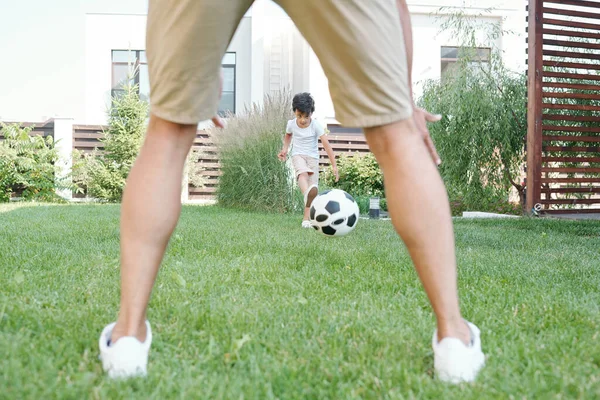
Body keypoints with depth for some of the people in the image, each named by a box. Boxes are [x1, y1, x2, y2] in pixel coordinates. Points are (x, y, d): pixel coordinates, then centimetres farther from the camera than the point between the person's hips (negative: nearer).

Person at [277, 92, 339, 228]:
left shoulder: (316, 125, -14)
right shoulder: (291, 124, -5)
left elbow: (326, 145, -18)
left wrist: (334, 165, -23)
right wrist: (285, 149, 4)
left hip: (313, 157, 0)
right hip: (298, 155, 0)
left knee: (314, 188, -8)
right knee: (303, 173, -34)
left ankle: (306, 218, 0)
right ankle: (307, 194, -63)